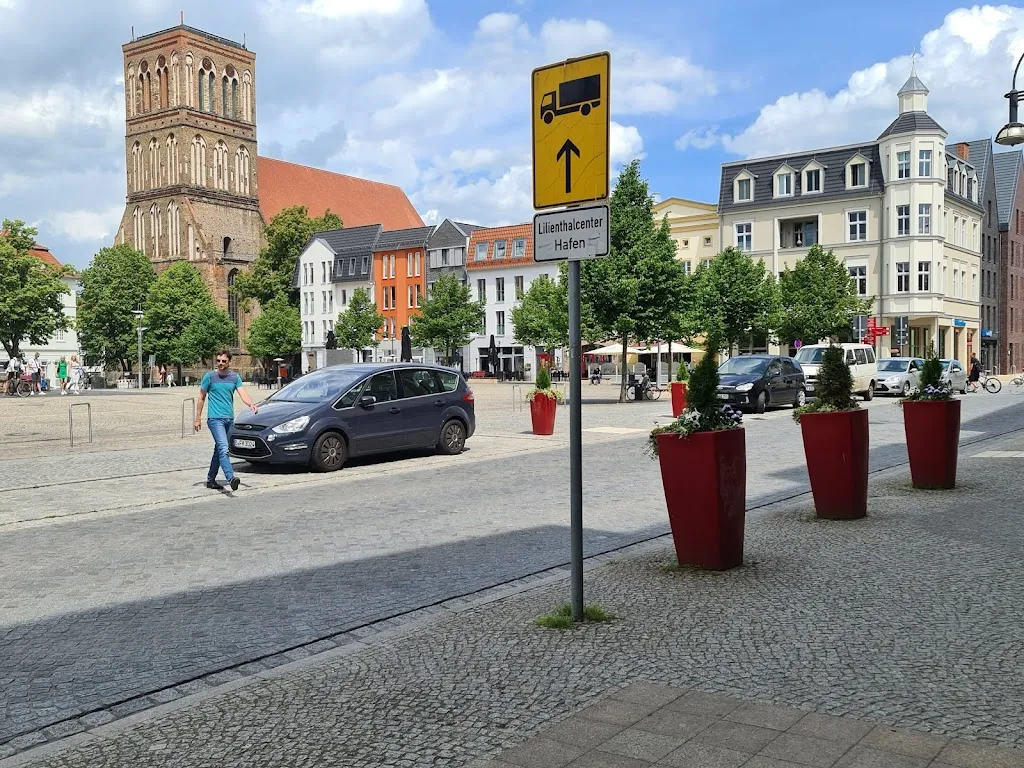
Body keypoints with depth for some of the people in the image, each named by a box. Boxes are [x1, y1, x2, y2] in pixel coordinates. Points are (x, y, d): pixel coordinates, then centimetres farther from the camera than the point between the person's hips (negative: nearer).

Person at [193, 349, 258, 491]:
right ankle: (231, 478, -31)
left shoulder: (235, 377, 9)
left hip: (229, 418, 5)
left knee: (219, 450, 13)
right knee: (223, 448, -19)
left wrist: (251, 404, -25)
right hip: (215, 418, -5)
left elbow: (242, 393, -4)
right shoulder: (210, 376, -1)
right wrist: (198, 418, 3)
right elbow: (201, 398, 6)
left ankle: (211, 479, 23)